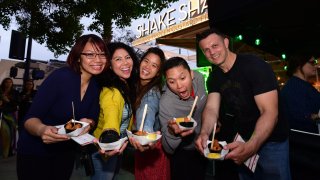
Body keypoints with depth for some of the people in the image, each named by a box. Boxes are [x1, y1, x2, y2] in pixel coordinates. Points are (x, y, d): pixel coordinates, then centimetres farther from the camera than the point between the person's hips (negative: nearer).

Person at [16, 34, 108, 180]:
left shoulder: (98, 85, -8)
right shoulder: (60, 77, -24)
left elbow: (92, 118, -2)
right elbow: (30, 118, -23)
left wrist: (89, 123, -25)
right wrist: (42, 130, -44)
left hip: (67, 152, 5)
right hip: (35, 151, -5)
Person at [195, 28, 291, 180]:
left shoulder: (254, 65, -21)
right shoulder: (214, 77, -2)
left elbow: (270, 112, -27)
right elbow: (211, 108, -15)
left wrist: (250, 147, -41)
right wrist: (204, 133, -35)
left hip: (270, 141, -5)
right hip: (242, 141, 5)